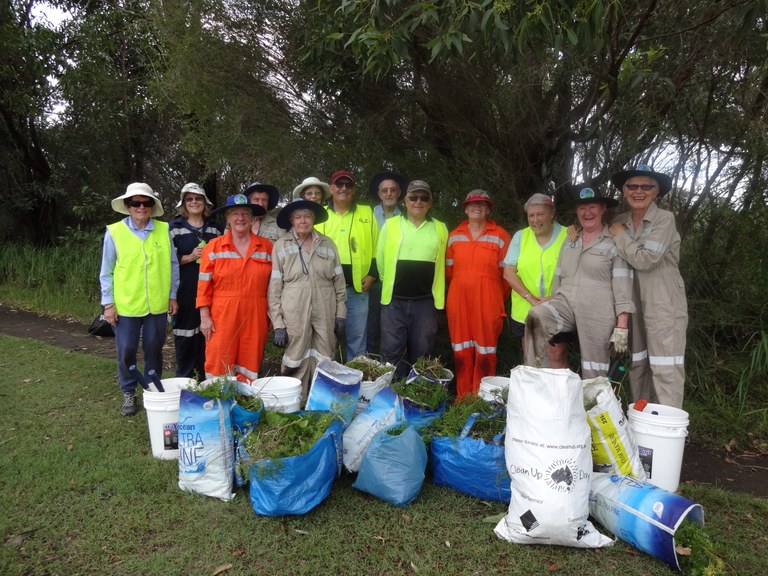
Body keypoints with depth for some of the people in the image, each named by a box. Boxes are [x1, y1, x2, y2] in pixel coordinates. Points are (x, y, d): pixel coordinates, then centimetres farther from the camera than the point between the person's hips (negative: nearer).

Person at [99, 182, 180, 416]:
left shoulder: (163, 230, 0)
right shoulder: (114, 232, -3)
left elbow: (172, 265, 7)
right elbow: (106, 272, 2)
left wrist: (172, 295, 7)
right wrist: (108, 303, -1)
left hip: (157, 304, 1)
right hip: (126, 305, -1)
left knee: (154, 349, 12)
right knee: (126, 351, 8)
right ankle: (129, 393, 26)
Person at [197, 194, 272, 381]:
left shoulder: (267, 246, 7)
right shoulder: (213, 247, 3)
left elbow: (272, 285, 10)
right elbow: (204, 285, 2)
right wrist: (205, 317, -3)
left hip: (255, 318, 2)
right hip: (222, 317, -1)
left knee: (250, 368, 6)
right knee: (219, 367, -1)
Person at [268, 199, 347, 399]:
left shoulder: (328, 244, 7)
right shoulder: (281, 246, 0)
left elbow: (338, 280, 10)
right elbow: (275, 286, -1)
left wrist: (340, 313, 7)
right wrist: (278, 323, -5)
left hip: (325, 313, 2)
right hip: (294, 314, -2)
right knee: (296, 364, 4)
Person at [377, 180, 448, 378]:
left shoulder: (440, 229, 7)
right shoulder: (390, 225, 3)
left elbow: (442, 263, 14)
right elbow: (381, 259, 9)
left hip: (425, 301, 1)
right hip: (394, 300, -1)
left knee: (421, 352, 10)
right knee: (392, 350, 2)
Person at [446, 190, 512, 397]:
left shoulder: (500, 236, 0)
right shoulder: (454, 236, 9)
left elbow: (506, 272, 3)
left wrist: (498, 299, 7)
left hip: (487, 301, -3)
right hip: (458, 301, 3)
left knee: (484, 352, 1)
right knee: (461, 351, 6)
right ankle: (462, 397, 16)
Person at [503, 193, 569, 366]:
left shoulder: (567, 236, -4)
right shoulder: (520, 236, 2)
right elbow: (508, 273, 0)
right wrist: (530, 297, -9)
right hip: (525, 312, 3)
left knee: (557, 358, -1)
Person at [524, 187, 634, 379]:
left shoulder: (615, 242, -1)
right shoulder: (569, 241, 15)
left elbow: (622, 287, -7)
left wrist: (622, 326, -13)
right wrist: (553, 306, 15)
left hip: (598, 314, -4)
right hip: (566, 303, 4)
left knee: (593, 375, 1)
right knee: (536, 316, -28)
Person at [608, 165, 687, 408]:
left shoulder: (665, 219, -9)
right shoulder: (620, 222, 8)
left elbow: (645, 259, -20)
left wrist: (621, 235, -8)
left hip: (663, 304, -6)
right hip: (633, 303, 6)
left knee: (665, 369, -7)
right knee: (636, 365, 12)